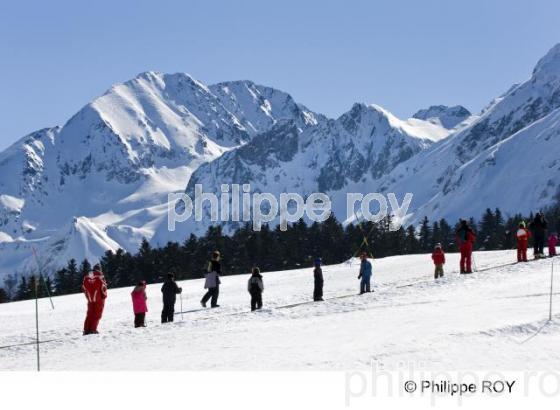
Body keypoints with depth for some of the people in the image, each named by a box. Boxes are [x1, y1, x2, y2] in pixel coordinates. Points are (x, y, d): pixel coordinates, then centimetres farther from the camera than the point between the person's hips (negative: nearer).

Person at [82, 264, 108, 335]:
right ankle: (93, 329, -7)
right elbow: (103, 287, -11)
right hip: (99, 299, -4)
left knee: (89, 314, 12)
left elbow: (84, 287, 9)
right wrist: (104, 296, 3)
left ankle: (86, 330, 7)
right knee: (97, 314, 0)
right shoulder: (100, 276, -8)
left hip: (90, 299, 5)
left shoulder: (86, 276, 7)